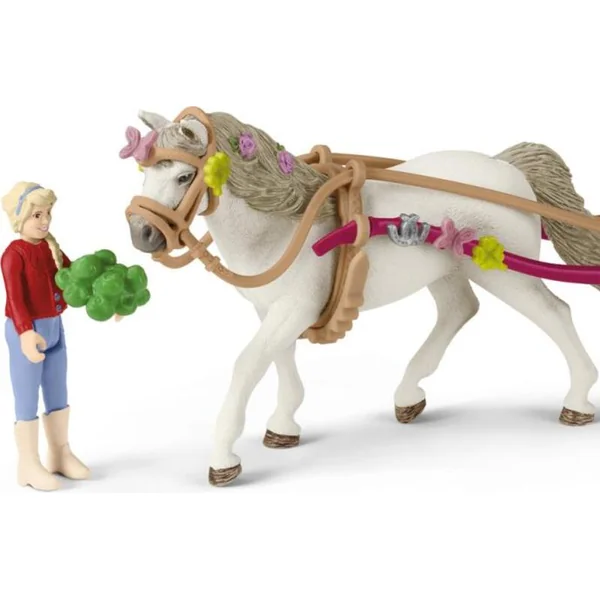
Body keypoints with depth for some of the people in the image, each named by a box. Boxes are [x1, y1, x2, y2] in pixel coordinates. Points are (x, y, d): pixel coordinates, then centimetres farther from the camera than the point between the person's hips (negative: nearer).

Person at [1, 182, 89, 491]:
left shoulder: (51, 247, 6)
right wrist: (26, 332, -39)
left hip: (54, 328, 8)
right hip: (26, 332, -8)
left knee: (59, 396, 17)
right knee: (28, 401, 1)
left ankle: (60, 454, 31)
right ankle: (28, 465, 12)